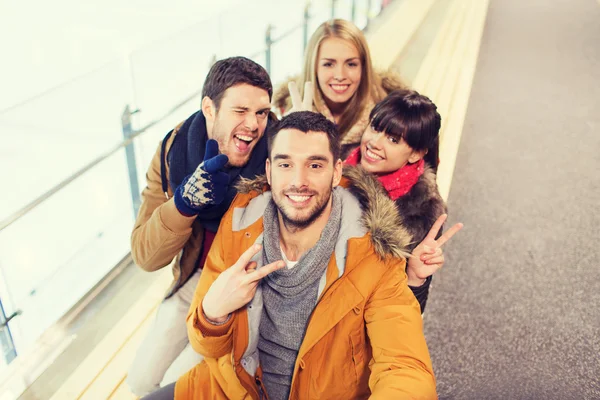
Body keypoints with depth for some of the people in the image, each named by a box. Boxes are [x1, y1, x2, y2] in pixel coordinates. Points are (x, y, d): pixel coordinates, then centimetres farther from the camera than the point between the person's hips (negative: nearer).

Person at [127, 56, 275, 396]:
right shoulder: (174, 150, -14)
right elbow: (145, 257, -15)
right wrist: (183, 204, -32)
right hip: (196, 278, 4)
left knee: (178, 385, -7)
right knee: (142, 380, 11)